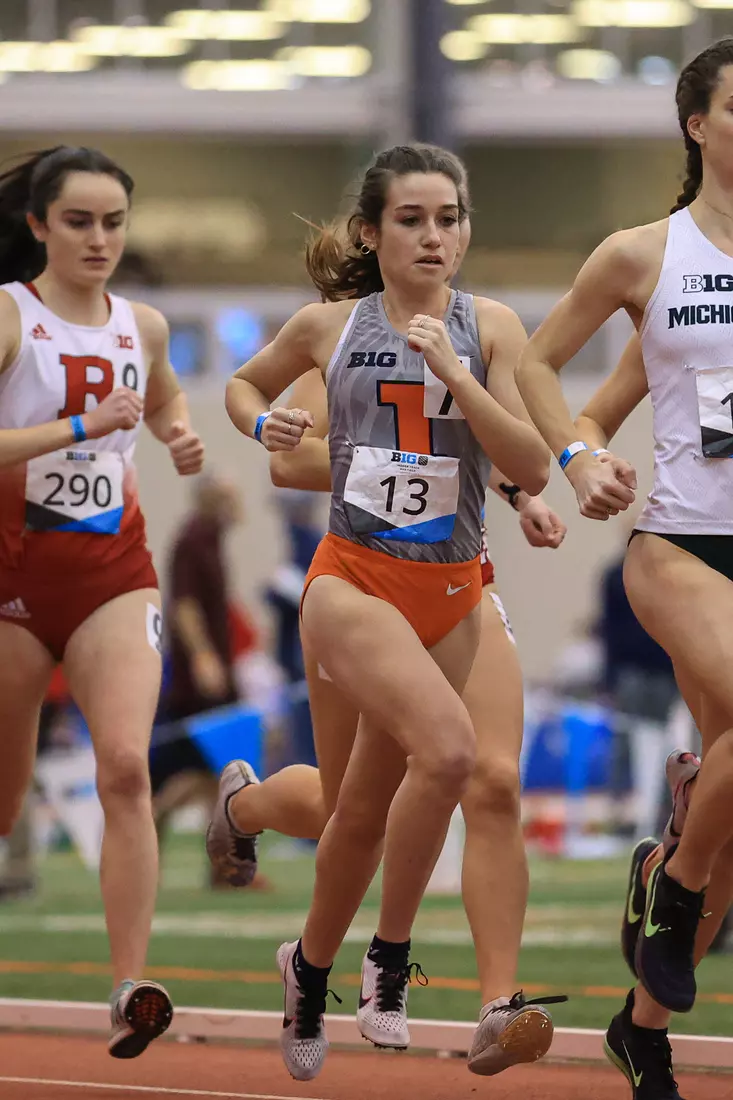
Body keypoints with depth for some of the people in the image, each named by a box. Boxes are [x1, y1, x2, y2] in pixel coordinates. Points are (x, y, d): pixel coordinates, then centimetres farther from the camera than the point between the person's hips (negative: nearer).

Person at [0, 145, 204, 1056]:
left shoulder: (141, 327, 9)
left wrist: (181, 437, 11)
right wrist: (81, 426, -27)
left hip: (113, 570, 3)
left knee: (124, 763, -18)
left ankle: (129, 989, -24)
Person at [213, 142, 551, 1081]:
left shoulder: (489, 327, 1)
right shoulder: (329, 326, 1)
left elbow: (531, 470, -6)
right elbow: (244, 383, 21)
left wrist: (455, 373, -16)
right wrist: (263, 422, -1)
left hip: (449, 593, 3)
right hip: (351, 580, -3)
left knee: (366, 808, 13)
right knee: (447, 748, -28)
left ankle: (309, 969, 38)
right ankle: (389, 960, -13)